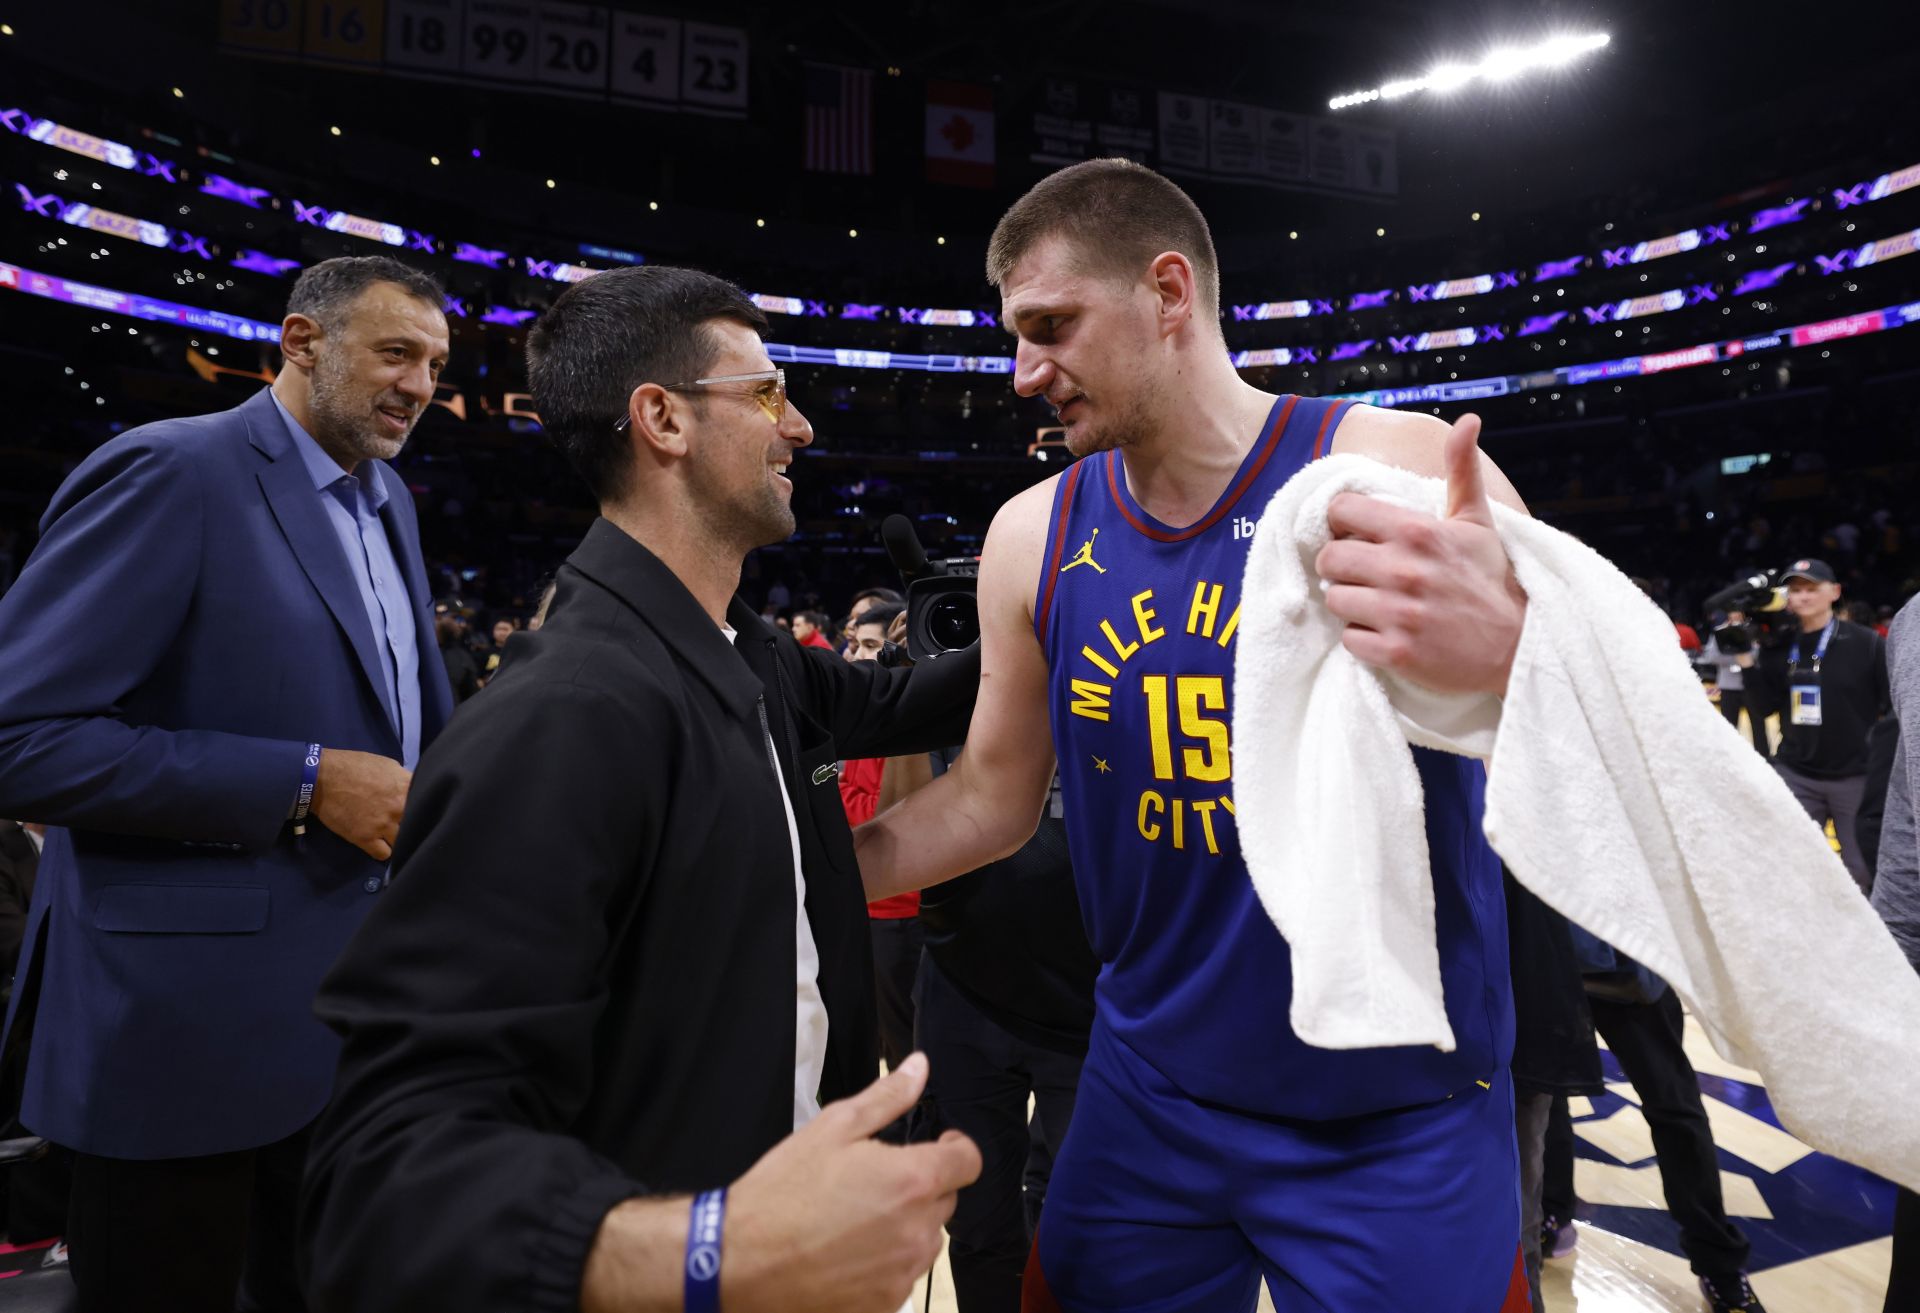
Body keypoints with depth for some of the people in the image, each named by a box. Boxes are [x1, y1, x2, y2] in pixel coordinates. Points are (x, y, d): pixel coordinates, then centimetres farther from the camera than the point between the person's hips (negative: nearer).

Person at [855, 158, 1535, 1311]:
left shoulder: (1396, 470, -15)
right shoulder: (1032, 539, -3)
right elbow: (994, 798, 7)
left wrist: (1508, 655, -38)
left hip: (1404, 1119, -3)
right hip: (1148, 1103, 4)